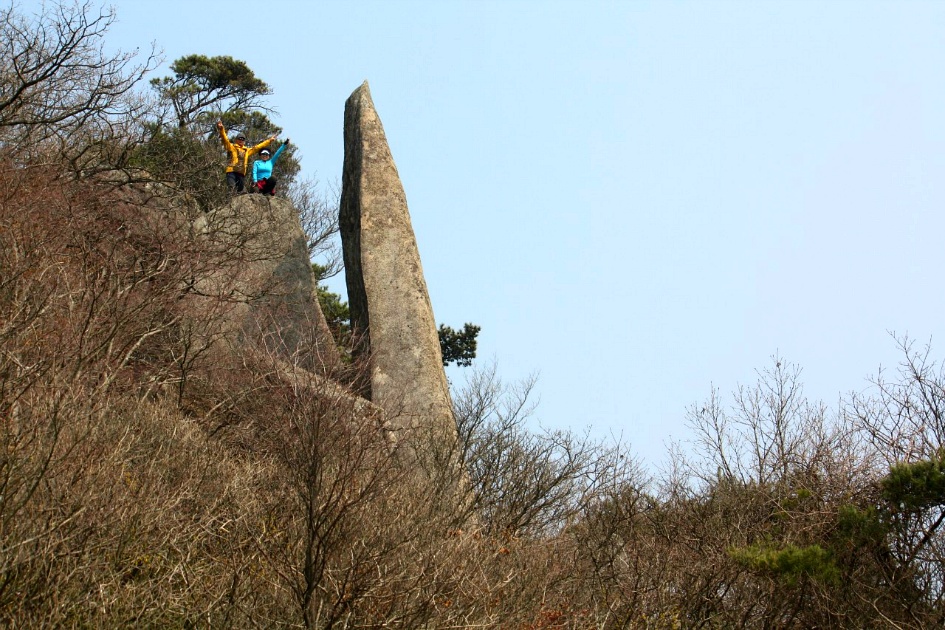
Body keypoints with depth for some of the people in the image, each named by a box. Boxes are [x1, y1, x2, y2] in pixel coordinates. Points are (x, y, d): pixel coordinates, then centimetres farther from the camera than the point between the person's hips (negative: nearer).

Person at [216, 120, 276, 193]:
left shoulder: (247, 150, 24)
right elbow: (225, 140, -4)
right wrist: (221, 129, -21)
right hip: (232, 171, -5)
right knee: (232, 190, -19)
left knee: (240, 191, 4)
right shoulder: (232, 147, 9)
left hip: (241, 173, 5)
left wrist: (269, 140, 34)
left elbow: (258, 147, 31)